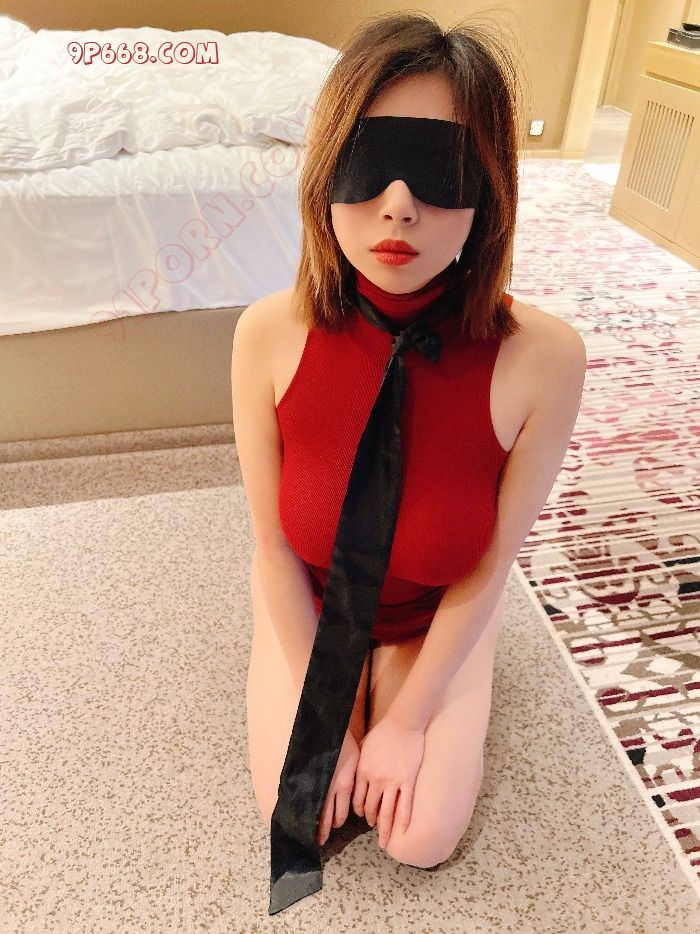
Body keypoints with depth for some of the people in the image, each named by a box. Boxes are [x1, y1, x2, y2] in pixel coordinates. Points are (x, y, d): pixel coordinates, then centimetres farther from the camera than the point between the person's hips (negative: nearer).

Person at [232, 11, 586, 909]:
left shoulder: (541, 357, -30)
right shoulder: (270, 335, -26)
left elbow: (488, 567, -17)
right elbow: (274, 545, -15)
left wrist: (406, 718, -10)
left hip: (439, 612, 0)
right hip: (310, 599, 1)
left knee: (422, 837, 3)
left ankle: (390, 684, 31)